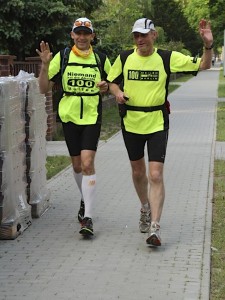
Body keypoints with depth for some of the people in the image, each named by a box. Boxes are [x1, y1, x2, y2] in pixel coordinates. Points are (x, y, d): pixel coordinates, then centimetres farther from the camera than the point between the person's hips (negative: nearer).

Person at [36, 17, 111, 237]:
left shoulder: (101, 59, 2)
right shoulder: (62, 57, 1)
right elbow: (44, 88, -1)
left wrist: (106, 87, -7)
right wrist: (45, 64, -15)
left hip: (92, 118, -2)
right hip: (69, 117, 2)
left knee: (87, 163, -14)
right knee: (77, 165, 12)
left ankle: (88, 217, -13)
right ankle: (85, 200, 39)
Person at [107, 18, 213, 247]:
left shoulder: (167, 58, -5)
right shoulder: (124, 58, 1)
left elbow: (202, 65, -2)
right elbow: (111, 80, 16)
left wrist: (208, 46, -21)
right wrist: (117, 93, -6)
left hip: (157, 124, -3)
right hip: (131, 123, 3)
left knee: (155, 175, -12)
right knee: (138, 172, 16)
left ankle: (154, 228, -10)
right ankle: (145, 209, 42)